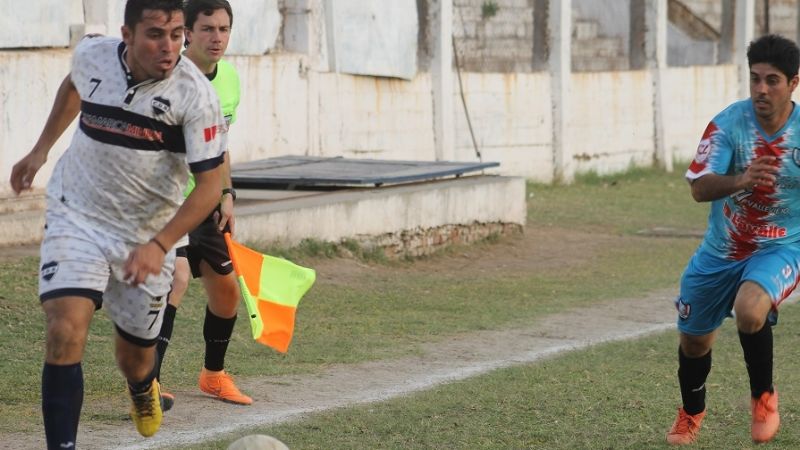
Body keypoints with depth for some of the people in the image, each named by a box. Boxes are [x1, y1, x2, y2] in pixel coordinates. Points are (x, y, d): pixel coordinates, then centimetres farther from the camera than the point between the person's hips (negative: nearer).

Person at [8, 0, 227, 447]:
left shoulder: (196, 94, -21)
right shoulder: (92, 55, -10)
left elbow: (210, 184, -21)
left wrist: (158, 245, -32)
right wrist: (41, 149, 20)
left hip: (148, 236, 0)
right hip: (77, 216, 1)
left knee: (136, 355, 14)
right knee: (66, 330, -22)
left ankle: (143, 390, 52)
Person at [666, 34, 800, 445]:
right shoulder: (728, 123, -15)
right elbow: (699, 187, -24)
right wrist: (741, 180, -43)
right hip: (721, 251, 3)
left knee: (749, 311, -34)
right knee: (694, 339, 15)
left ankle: (763, 397, -6)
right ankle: (691, 412, 48)